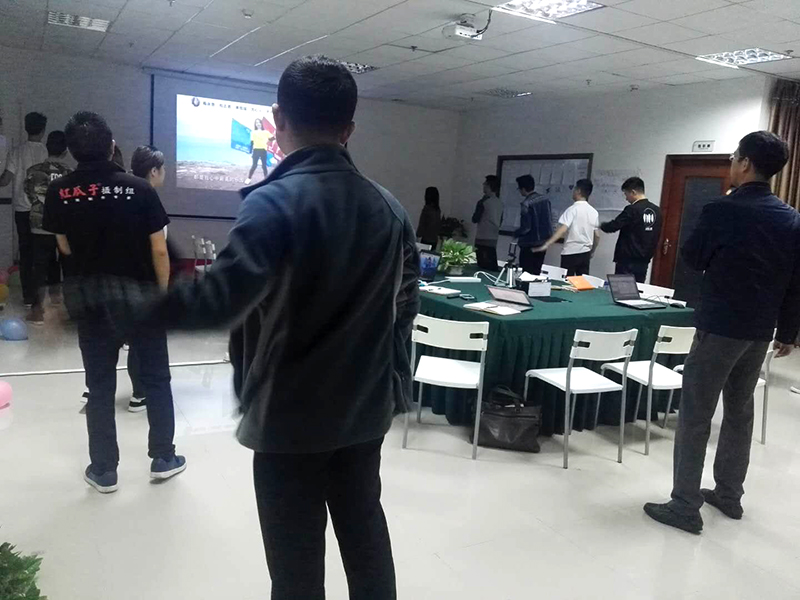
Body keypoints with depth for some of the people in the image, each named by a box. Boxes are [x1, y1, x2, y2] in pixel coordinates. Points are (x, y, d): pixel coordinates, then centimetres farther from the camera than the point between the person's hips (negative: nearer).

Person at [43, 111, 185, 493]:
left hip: (91, 300, 2)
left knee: (100, 386, 11)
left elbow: (65, 249, 4)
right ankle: (163, 458, 22)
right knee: (156, 379, 13)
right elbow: (159, 251, -10)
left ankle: (104, 470, 20)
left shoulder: (59, 192, -7)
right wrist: (163, 293, 3)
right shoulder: (140, 189, -13)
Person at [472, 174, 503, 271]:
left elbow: (475, 219, -6)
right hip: (494, 239, 7)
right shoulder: (500, 203, 8)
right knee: (492, 266, 11)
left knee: (483, 267, -3)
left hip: (482, 239, -7)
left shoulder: (483, 202, -13)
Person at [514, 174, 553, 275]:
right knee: (536, 273, 14)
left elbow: (525, 227, -19)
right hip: (543, 244, 7)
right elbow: (550, 220, 10)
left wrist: (516, 234, -1)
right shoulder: (545, 199, 5)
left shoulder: (526, 204, -17)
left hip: (530, 245, -7)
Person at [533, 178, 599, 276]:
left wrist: (546, 245, -26)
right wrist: (592, 252, 23)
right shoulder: (594, 212, 7)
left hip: (570, 253, -5)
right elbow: (597, 237, 9)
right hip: (585, 253, 5)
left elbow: (562, 230, -22)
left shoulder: (572, 209, -10)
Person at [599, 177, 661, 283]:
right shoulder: (657, 210, 5)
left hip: (628, 261, -7)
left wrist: (601, 225, 8)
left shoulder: (632, 209, -16)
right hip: (644, 261, 7)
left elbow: (613, 227, -12)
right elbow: (657, 236, 13)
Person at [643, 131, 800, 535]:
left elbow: (691, 259, -2)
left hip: (719, 327, -6)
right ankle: (729, 495, 30)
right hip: (760, 331, 7)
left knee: (695, 416, 0)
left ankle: (685, 507, 4)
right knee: (740, 412, 18)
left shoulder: (722, 210, -15)